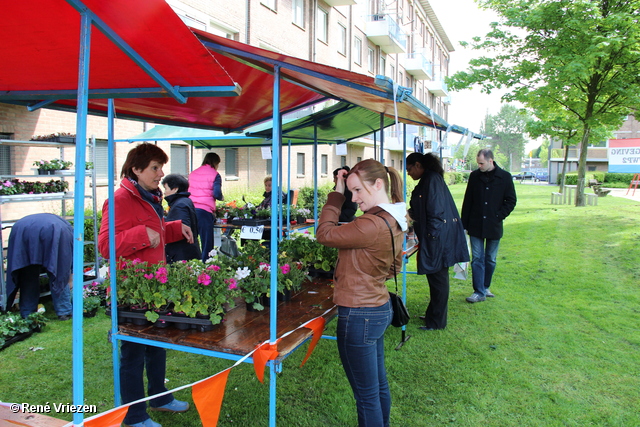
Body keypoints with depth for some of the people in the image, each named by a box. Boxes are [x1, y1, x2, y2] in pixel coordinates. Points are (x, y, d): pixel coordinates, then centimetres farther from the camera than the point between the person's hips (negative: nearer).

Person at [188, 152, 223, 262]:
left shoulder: (193, 173, 17)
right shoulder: (215, 175, 0)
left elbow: (186, 191, 21)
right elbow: (217, 194, -11)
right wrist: (222, 198, 10)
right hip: (205, 211, -6)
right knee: (207, 245, 1)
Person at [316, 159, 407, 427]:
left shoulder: (372, 225, -26)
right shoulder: (395, 221, 6)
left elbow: (325, 234, -18)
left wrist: (336, 196, -10)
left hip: (359, 316, -10)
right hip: (380, 308, 10)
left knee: (366, 394, 7)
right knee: (379, 385, 24)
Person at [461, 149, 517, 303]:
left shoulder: (505, 177, -4)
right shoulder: (474, 176, 1)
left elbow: (511, 201, 2)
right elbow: (467, 201, 5)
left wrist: (499, 216, -10)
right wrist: (464, 224, 2)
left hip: (494, 227, 0)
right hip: (476, 226, 1)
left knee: (490, 259, 11)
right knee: (477, 259, 0)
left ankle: (485, 287, 27)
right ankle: (479, 292, 5)